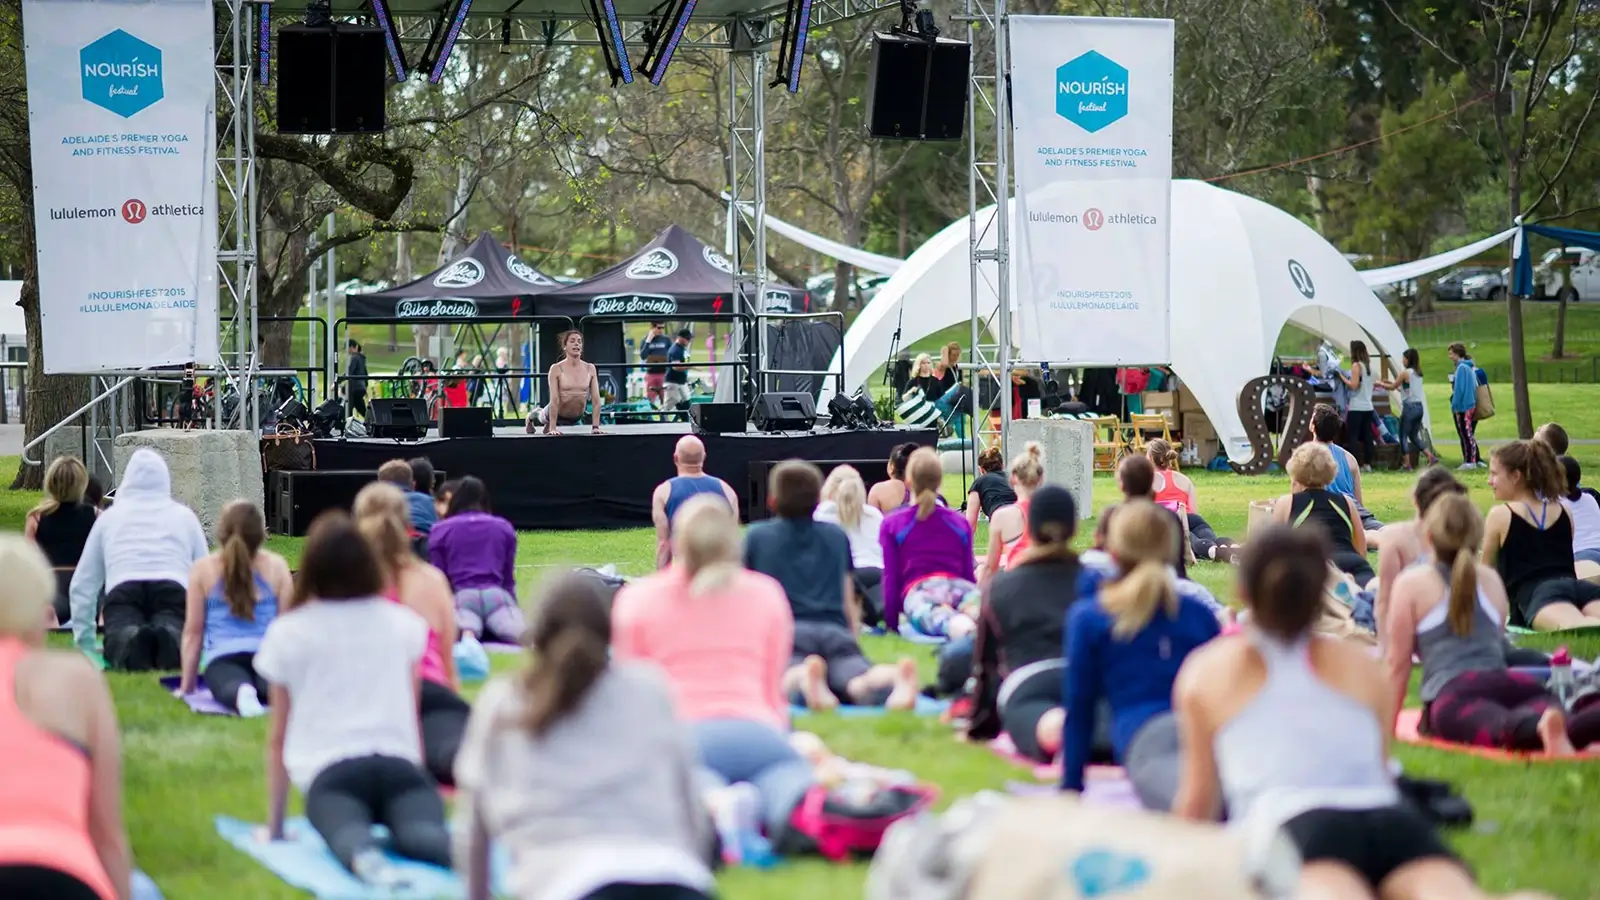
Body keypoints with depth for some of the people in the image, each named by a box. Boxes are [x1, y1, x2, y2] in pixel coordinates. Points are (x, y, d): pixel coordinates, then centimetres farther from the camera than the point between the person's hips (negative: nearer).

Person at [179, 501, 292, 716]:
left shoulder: (202, 570, 12)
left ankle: (239, 693, -60)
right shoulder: (276, 566, 13)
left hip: (222, 660, -1)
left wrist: (187, 685, 20)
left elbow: (193, 631, 13)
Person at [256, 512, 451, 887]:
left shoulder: (287, 633, 14)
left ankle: (361, 854, -63)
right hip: (400, 764, 1)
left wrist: (274, 826, 24)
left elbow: (277, 739, 18)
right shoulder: (402, 623, 19)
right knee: (421, 835, -24)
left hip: (330, 773, -1)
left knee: (346, 834, -27)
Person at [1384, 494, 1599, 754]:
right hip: (1515, 684, 4)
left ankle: (1542, 727, -73)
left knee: (1497, 727, -36)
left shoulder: (1410, 584, 17)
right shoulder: (1492, 580, 31)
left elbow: (1397, 663, 16)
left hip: (1453, 694, -4)